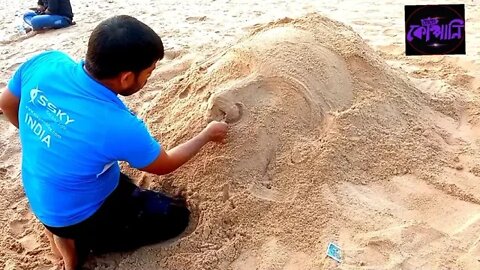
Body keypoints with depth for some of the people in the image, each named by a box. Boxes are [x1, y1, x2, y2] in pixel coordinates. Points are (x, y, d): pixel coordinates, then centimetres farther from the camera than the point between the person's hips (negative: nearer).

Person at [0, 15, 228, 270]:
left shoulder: (45, 62, -21)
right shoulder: (119, 126, -35)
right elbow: (165, 165, -14)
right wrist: (207, 134, 2)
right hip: (78, 213, -6)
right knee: (176, 215, 5)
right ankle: (78, 242, 2)